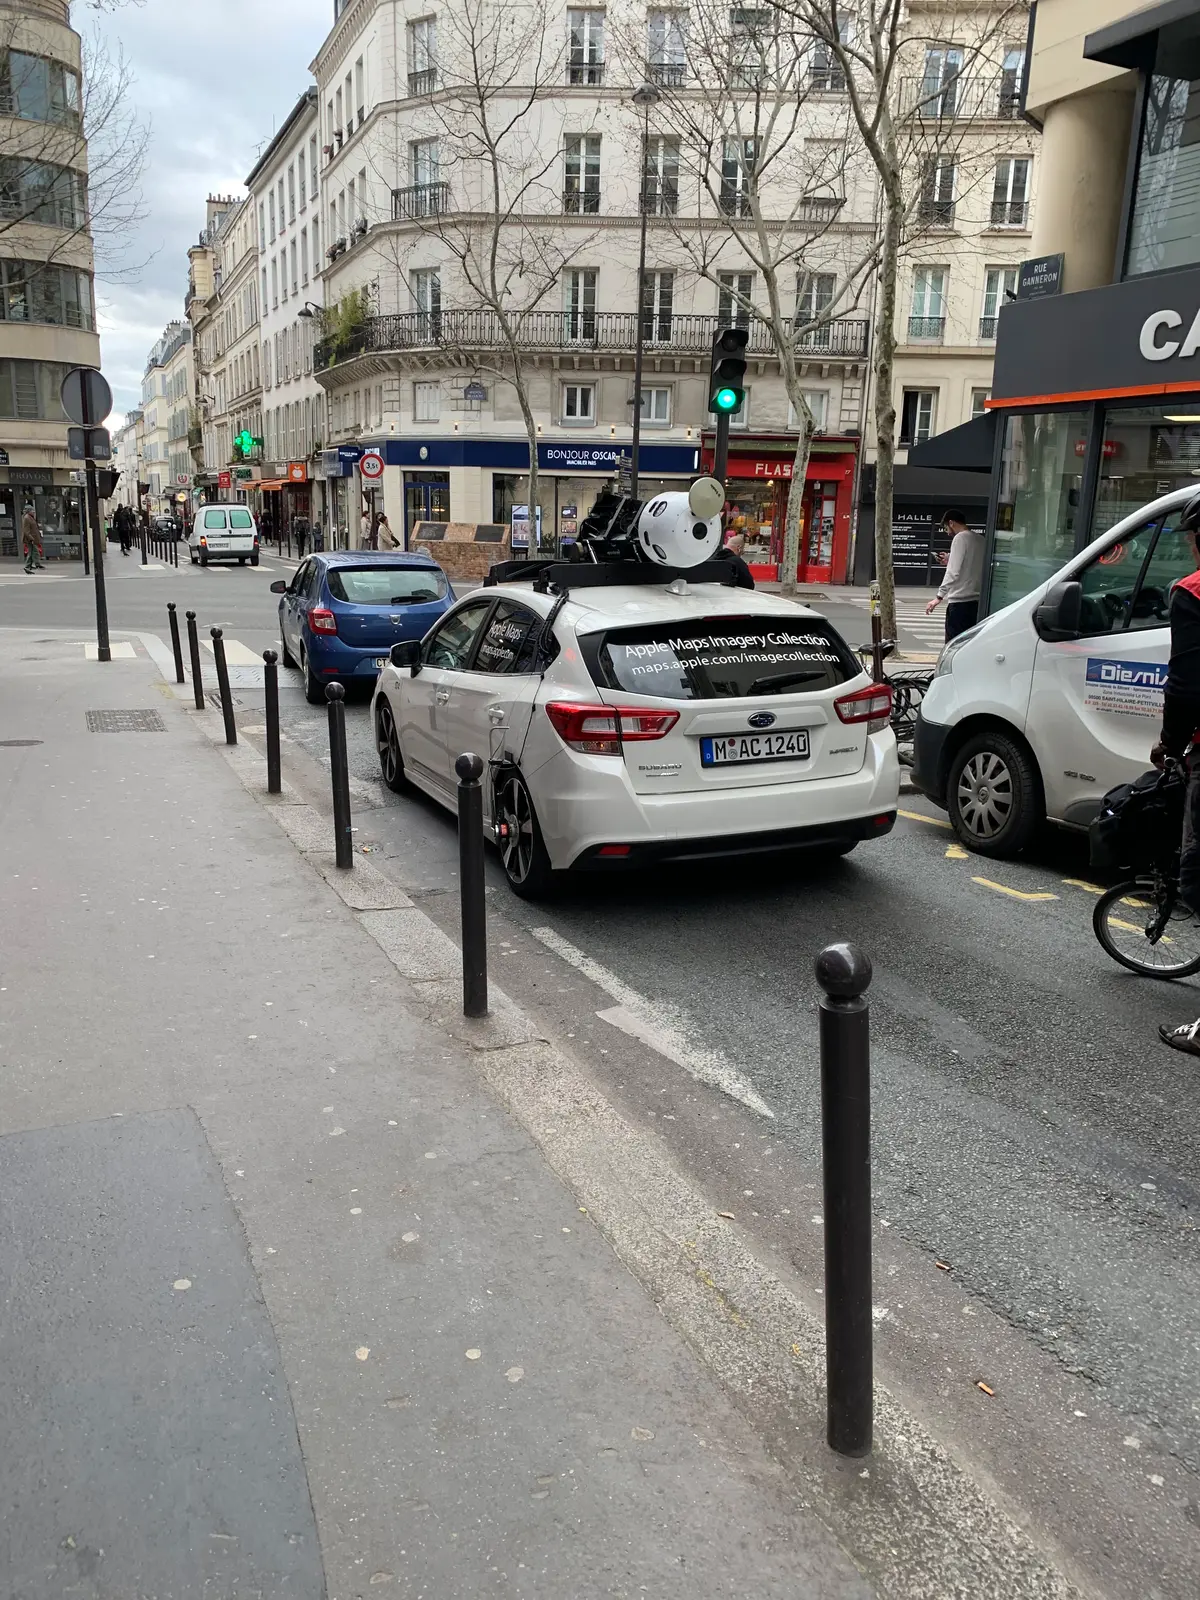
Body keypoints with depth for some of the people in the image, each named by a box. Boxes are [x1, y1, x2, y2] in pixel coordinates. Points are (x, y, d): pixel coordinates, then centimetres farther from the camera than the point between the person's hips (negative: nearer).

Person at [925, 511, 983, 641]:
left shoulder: (960, 538, -8)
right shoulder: (981, 539, 14)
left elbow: (954, 572, -14)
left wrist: (939, 596, -13)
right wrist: (949, 562, 27)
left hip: (960, 601, -8)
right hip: (976, 600, 8)